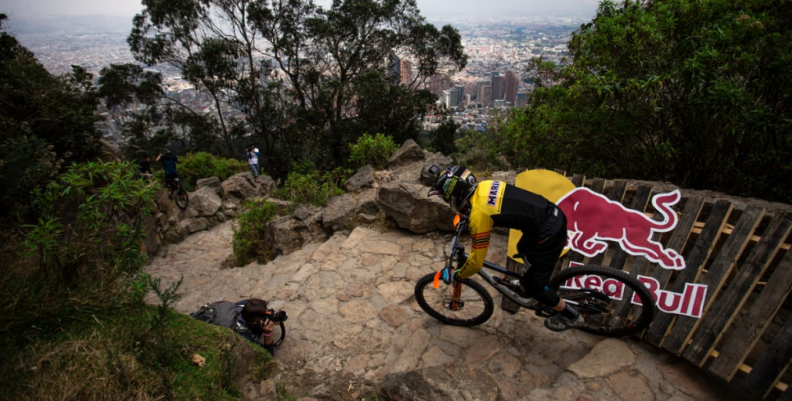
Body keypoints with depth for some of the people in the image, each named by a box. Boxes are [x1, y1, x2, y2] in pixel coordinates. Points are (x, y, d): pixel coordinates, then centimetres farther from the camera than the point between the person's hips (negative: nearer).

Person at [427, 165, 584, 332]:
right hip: (554, 214, 9)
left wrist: (457, 275, 4)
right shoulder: (483, 186, 1)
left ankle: (571, 316, 31)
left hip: (549, 234, -8)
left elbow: (476, 262, -15)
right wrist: (464, 216, 41)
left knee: (534, 286, 11)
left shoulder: (478, 215, -22)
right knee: (524, 249, 34)